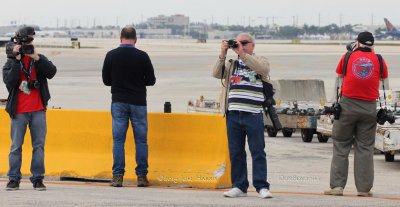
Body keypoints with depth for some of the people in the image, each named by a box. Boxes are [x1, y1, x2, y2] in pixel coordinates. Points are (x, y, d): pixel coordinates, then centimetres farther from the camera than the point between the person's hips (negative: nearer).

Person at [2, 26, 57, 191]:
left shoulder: (40, 59, 8)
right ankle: (14, 179, 8)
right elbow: (9, 80, -14)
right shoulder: (11, 62, 4)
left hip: (38, 110, 1)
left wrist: (36, 58, -16)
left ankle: (37, 179, 8)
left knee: (39, 145, 2)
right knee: (16, 146, 0)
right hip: (19, 111, -1)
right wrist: (17, 60, -16)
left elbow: (51, 72, -9)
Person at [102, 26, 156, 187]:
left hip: (118, 102, 1)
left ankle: (118, 176, -2)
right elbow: (151, 81, -1)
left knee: (118, 139, 3)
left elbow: (106, 80, 5)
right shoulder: (142, 56, -6)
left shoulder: (111, 56, -2)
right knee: (141, 140, 5)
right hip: (138, 102, -1)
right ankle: (142, 176, 5)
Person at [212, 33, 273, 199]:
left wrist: (242, 53, -19)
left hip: (253, 115, -4)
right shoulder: (232, 64, 17)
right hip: (233, 115, 4)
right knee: (235, 152, 6)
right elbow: (216, 74, 2)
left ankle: (262, 187, 0)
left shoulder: (260, 61, 8)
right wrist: (223, 54, -10)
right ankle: (239, 187, 12)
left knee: (258, 152, -3)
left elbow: (264, 68, -16)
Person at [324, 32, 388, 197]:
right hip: (369, 107, 1)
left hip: (348, 105, -1)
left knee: (341, 146, 6)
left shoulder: (348, 57, 2)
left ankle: (337, 185, 1)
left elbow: (340, 75, 16)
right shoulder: (378, 60, 3)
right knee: (365, 147, 6)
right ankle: (364, 188, 5)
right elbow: (383, 77, 19)